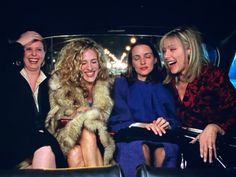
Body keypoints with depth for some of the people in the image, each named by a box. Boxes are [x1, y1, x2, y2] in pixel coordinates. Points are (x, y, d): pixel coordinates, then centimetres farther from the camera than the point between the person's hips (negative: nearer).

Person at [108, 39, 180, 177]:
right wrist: (141, 125, -20)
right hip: (131, 135, -1)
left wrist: (167, 123, -13)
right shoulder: (121, 83, 14)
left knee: (166, 149, -34)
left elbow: (174, 118, 11)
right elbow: (119, 117, 0)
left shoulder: (164, 87, 19)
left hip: (161, 136, 1)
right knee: (139, 147, -36)